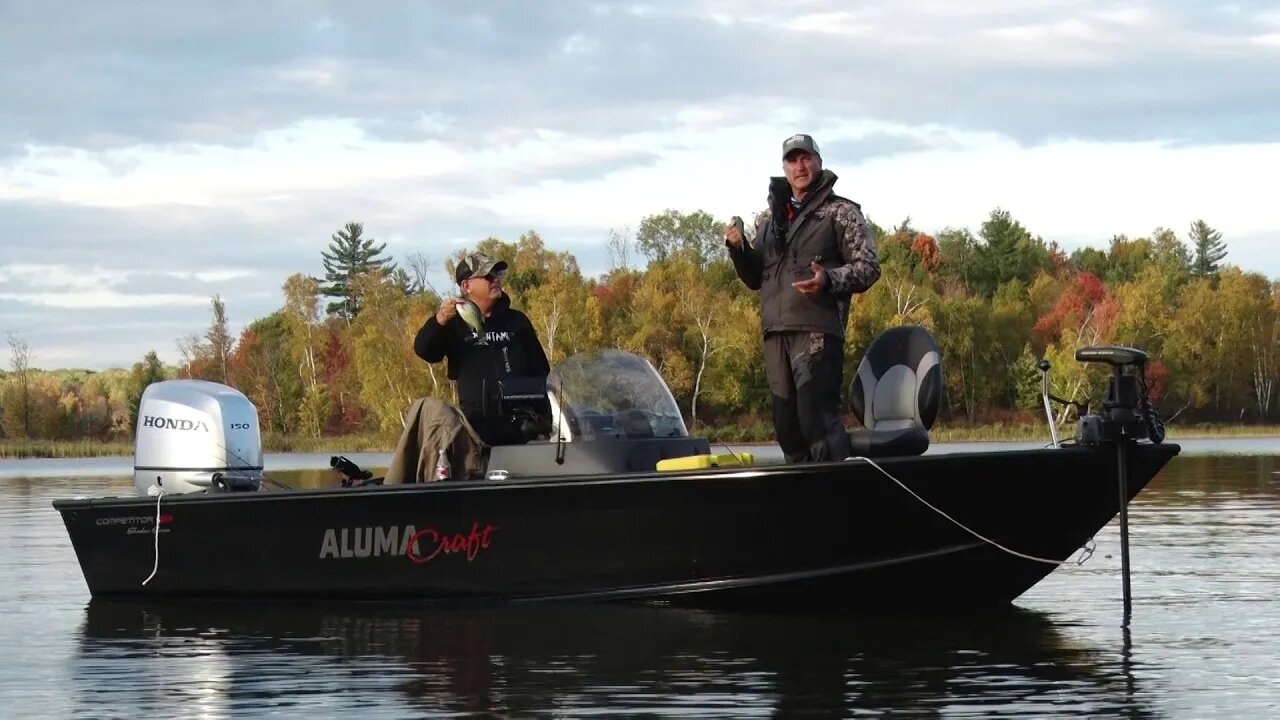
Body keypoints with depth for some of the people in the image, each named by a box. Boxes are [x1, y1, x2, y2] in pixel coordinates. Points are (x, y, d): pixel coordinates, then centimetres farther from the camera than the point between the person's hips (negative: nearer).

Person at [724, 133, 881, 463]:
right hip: (776, 334, 6)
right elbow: (755, 278, 23)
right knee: (786, 423, 7)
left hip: (818, 331, -6)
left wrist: (829, 280, -20)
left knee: (817, 418, -16)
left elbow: (869, 266, -2)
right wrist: (738, 249, 3)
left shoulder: (841, 212, 4)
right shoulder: (768, 219, 21)